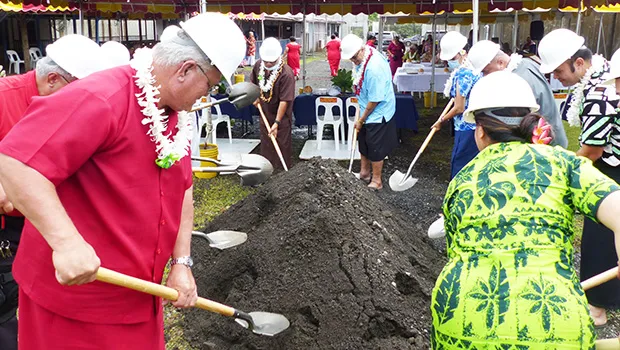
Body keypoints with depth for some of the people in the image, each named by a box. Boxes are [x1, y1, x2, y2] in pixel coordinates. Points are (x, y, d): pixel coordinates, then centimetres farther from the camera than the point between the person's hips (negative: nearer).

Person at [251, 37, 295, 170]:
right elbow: (254, 83, 16)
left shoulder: (286, 73, -27)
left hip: (281, 116, -6)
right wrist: (256, 96, 0)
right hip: (265, 113, 6)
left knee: (282, 146, 3)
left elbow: (284, 101, -27)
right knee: (265, 144, 17)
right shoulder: (258, 65, -7)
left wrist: (277, 122, -28)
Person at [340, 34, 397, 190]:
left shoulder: (374, 67, -32)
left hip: (378, 113, -9)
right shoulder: (361, 58, -4)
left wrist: (361, 120, -15)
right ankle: (365, 173, 39)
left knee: (375, 148, 3)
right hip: (366, 109, 9)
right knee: (363, 142, 20)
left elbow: (375, 99, -26)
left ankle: (376, 181, 20)